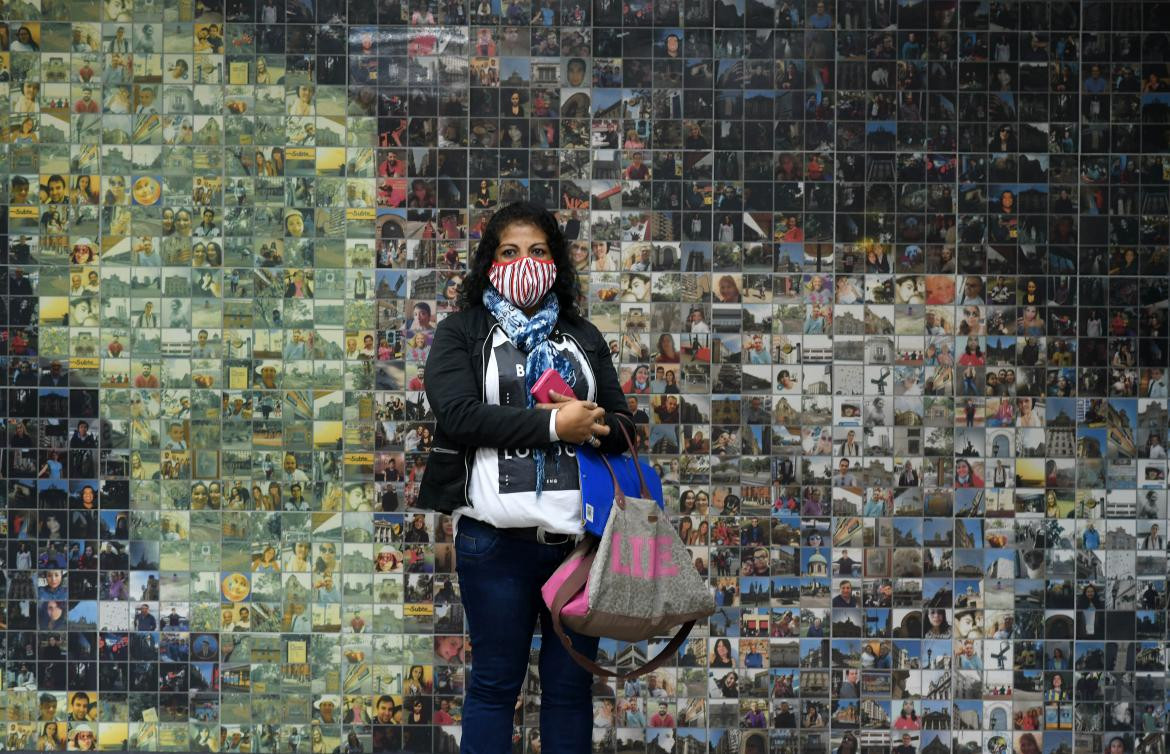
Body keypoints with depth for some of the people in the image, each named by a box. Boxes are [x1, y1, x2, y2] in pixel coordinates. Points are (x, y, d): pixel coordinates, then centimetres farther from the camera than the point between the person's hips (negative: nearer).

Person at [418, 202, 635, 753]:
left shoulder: (584, 337, 16)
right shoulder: (461, 333, 5)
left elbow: (621, 425, 14)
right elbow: (458, 413, -11)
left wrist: (596, 428, -10)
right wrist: (553, 425, -16)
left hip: (579, 534, 3)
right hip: (497, 537, -3)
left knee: (571, 682, 8)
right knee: (496, 681, 4)